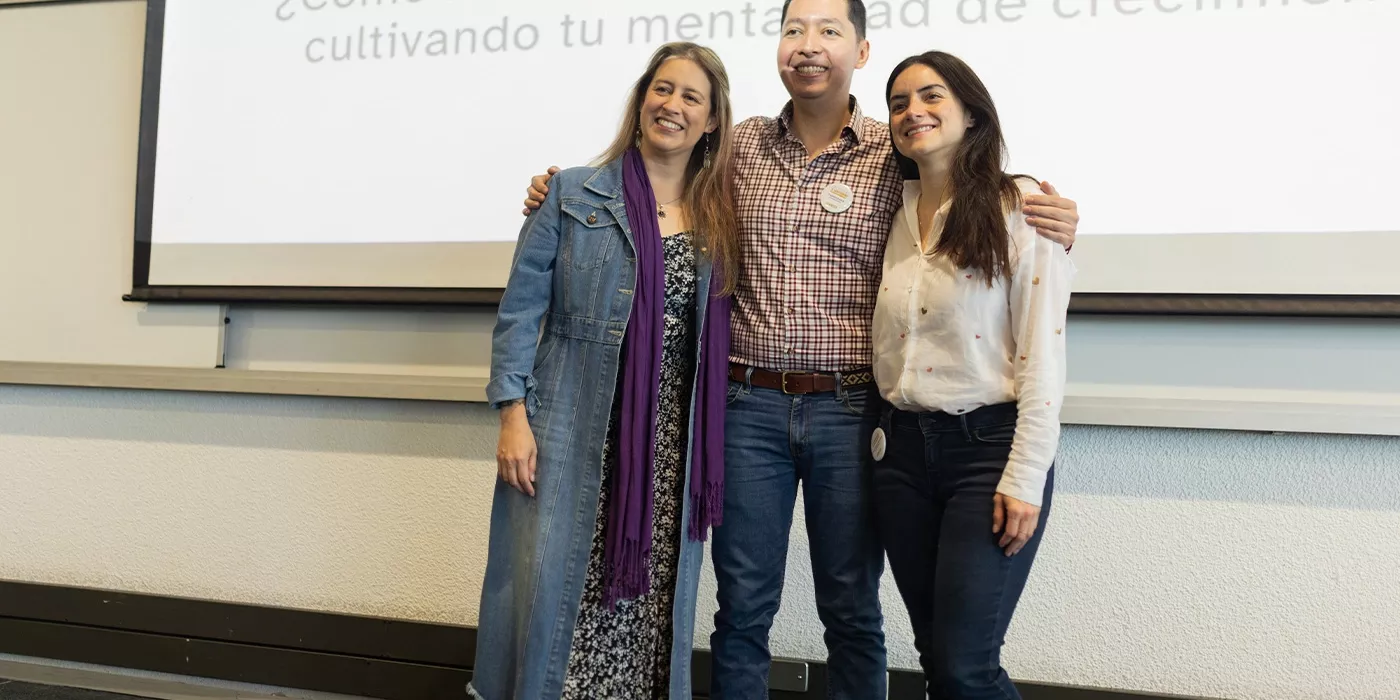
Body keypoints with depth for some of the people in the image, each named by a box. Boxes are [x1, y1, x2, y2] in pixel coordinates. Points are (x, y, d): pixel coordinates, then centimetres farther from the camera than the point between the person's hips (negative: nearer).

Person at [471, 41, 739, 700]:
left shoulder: (720, 217, 10)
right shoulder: (573, 194, 2)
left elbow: (719, 332, 12)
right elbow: (520, 309, 0)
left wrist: (711, 444, 6)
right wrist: (513, 415, -8)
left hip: (672, 442, 3)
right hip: (571, 430, -2)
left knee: (651, 592, 8)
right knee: (547, 583, 0)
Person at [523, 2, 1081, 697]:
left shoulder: (896, 157, 1)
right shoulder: (739, 146, 7)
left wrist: (1050, 229, -12)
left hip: (849, 410, -1)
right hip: (749, 404, 2)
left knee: (851, 609, 12)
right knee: (743, 605, 11)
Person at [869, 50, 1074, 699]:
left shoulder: (1019, 205, -6)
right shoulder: (896, 214, 11)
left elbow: (1042, 353, -10)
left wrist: (1025, 478, -14)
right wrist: (884, 436, 7)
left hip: (989, 445, -5)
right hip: (903, 446, 6)